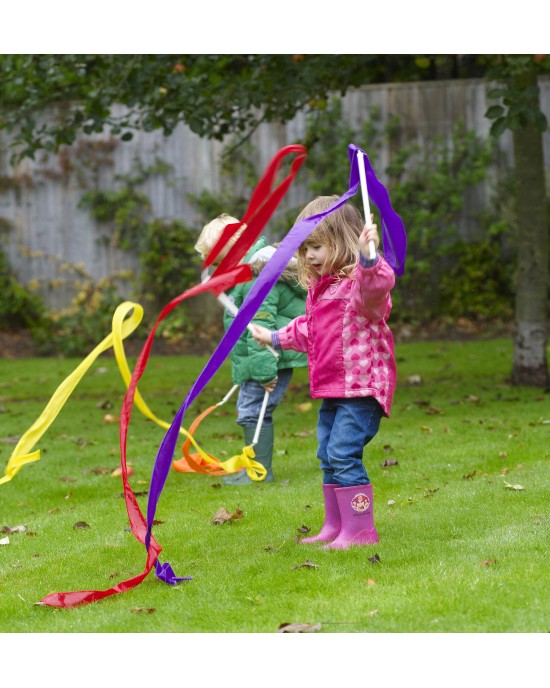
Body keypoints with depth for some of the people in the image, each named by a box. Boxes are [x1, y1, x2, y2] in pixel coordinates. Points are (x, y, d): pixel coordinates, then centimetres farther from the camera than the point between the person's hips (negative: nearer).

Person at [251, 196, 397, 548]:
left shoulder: (360, 279, -14)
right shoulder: (320, 287, 17)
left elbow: (378, 285, -41)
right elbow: (309, 328, 34)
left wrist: (367, 258, -59)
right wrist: (276, 338, 43)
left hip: (361, 385, -10)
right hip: (332, 388, 10)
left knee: (343, 453, -16)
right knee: (328, 457, 14)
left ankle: (360, 528, -10)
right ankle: (335, 526, 24)